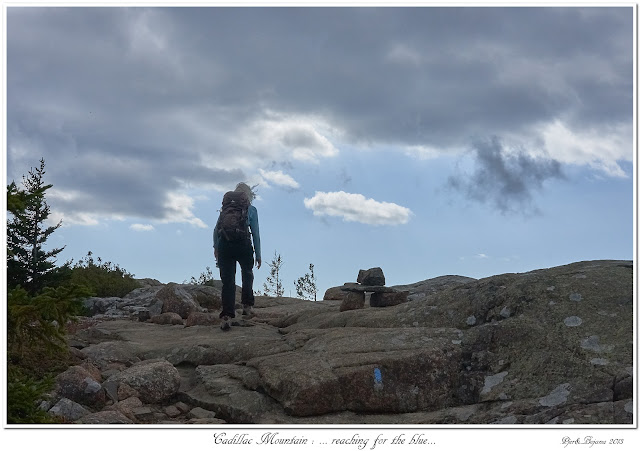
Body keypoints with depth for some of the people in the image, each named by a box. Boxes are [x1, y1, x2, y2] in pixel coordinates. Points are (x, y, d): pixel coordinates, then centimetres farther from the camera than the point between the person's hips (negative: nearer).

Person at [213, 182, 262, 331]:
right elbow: (255, 233, 3)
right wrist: (258, 254, 7)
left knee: (227, 281, 1)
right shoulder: (251, 210, 6)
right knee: (247, 274, 25)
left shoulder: (225, 207, 14)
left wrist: (216, 247, 21)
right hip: (243, 244, -2)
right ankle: (247, 305, 21)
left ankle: (227, 316, -10)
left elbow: (216, 229, 12)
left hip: (224, 245, 2)